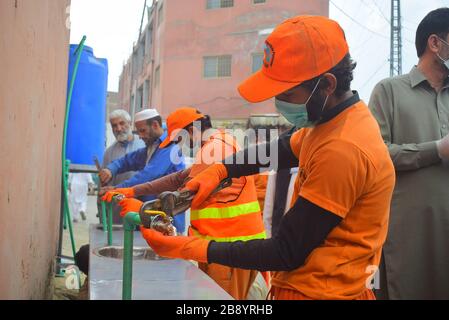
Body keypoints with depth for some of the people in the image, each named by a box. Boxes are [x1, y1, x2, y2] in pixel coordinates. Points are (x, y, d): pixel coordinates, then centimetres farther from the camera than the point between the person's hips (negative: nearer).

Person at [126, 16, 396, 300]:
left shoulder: (342, 151, -28)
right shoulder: (336, 116, 1)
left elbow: (287, 253, -23)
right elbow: (283, 150, 17)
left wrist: (189, 249, -19)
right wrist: (219, 171, 1)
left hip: (317, 292, -9)